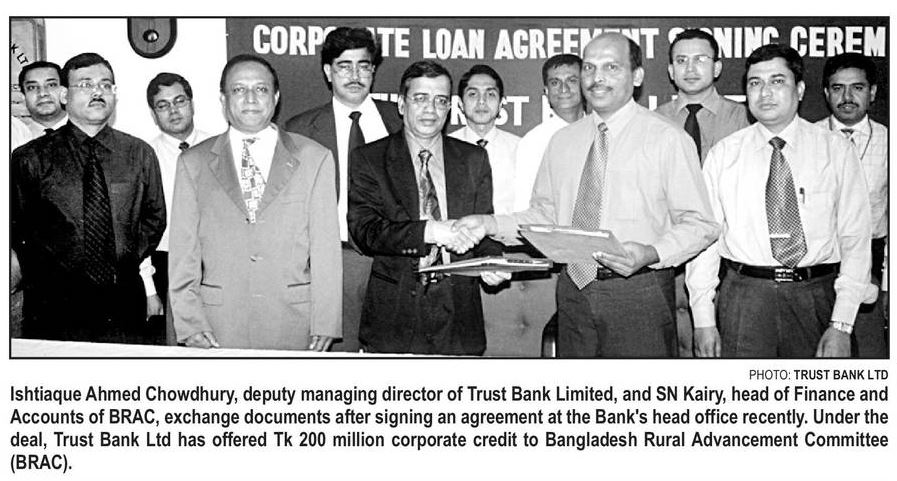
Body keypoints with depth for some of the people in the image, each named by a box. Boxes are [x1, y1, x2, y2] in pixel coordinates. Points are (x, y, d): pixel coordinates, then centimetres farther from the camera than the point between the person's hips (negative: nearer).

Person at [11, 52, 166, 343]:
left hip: (126, 300, 2)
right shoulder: (30, 158, 0)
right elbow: (18, 227, 5)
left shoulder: (140, 154, 7)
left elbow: (155, 216, 14)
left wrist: (129, 259, 2)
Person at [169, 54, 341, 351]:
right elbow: (183, 251, 5)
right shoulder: (193, 163, 8)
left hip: (293, 325, 0)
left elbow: (326, 247, 2)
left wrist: (324, 325, -3)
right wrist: (190, 325, -4)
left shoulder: (314, 158, 6)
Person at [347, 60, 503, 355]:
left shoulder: (474, 159, 11)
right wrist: (427, 230, -25)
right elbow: (363, 231, -10)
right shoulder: (368, 159, 2)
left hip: (458, 317, 2)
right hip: (392, 316, -2)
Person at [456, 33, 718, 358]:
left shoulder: (667, 139, -5)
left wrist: (651, 254, -22)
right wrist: (491, 224, 0)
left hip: (638, 292, -4)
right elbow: (544, 215, 15)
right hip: (574, 288, 4)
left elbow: (699, 224, -6)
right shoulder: (562, 141, 10)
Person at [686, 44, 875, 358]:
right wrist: (703, 320, -4)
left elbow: (855, 238, -1)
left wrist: (841, 325, -9)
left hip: (816, 297, 0)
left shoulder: (835, 150, 3)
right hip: (744, 298, 0)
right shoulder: (723, 154, 5)